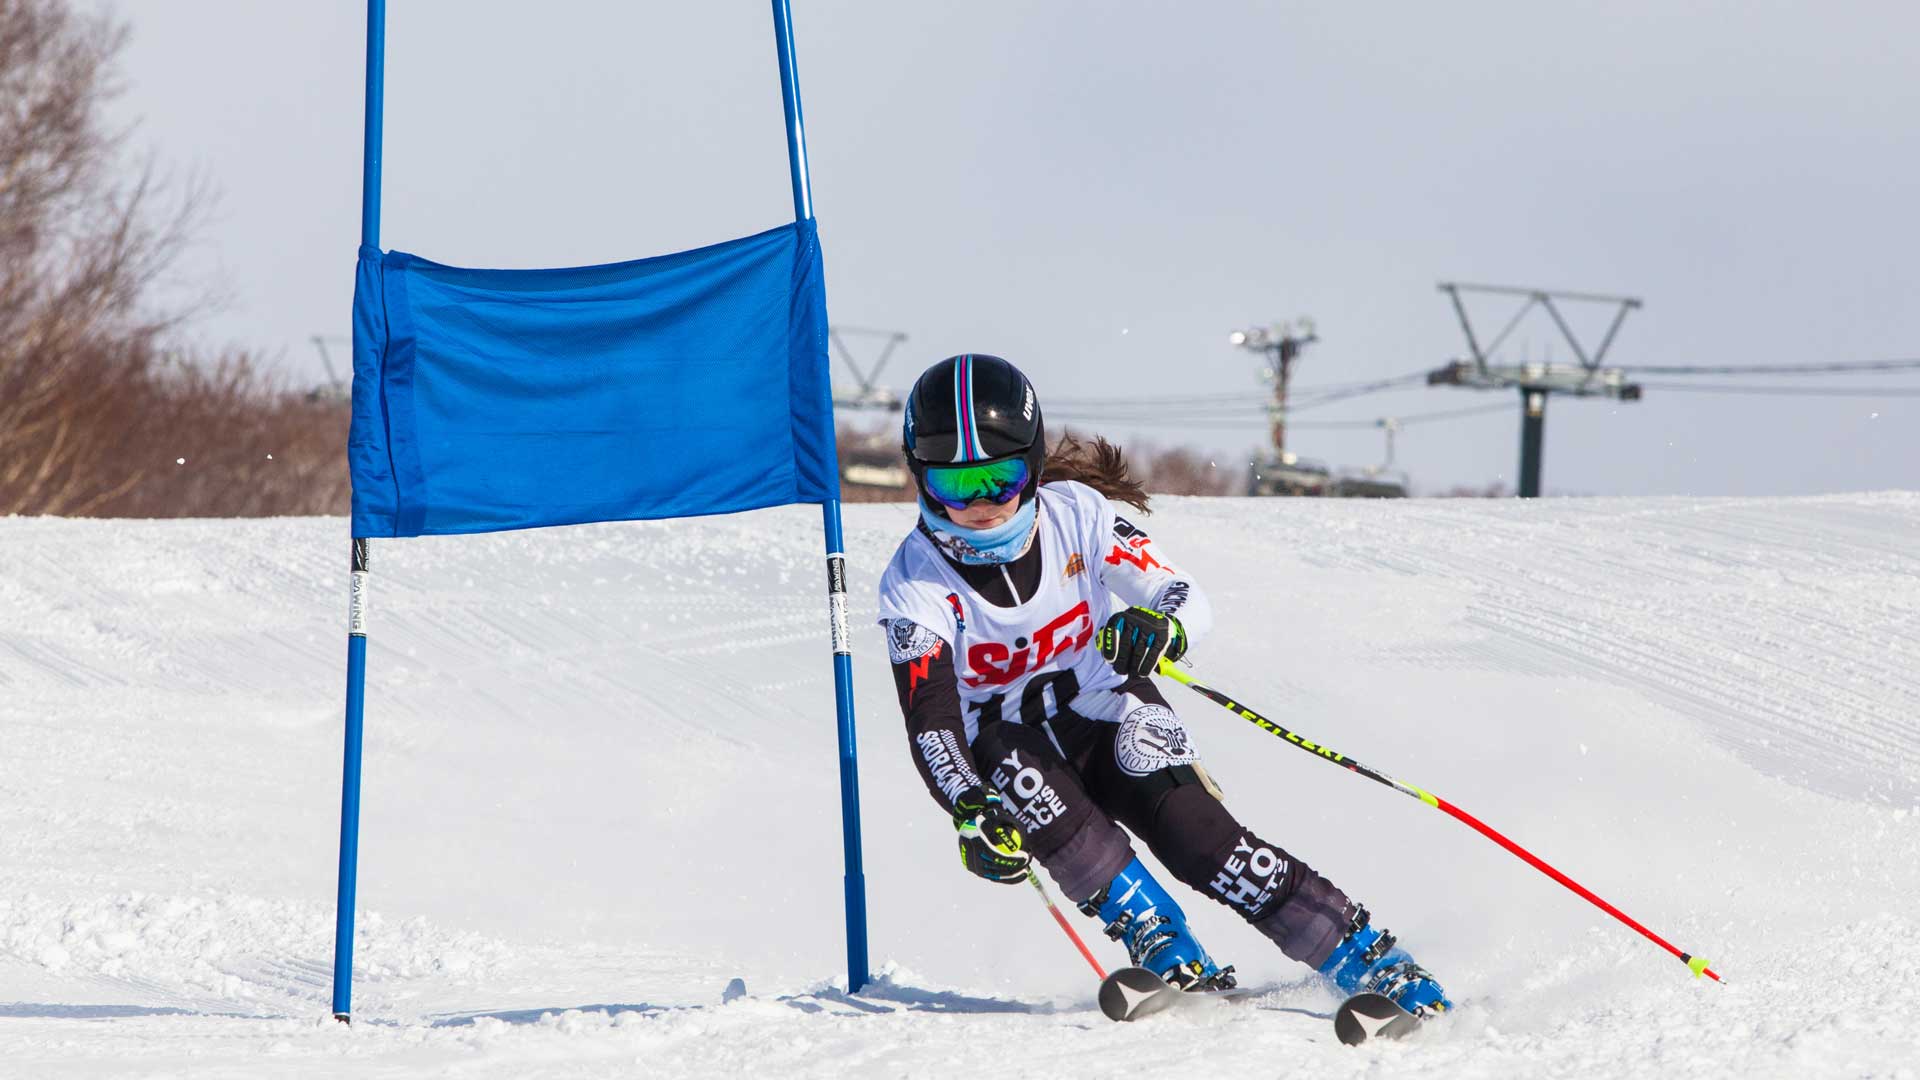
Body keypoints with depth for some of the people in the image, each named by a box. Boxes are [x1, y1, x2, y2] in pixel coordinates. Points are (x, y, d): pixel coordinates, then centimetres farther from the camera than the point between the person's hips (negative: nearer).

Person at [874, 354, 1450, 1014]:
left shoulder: (1074, 514, -13)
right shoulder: (914, 583, -16)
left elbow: (1190, 600, -13)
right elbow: (931, 723, -24)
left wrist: (1160, 626, -38)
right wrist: (972, 812, -43)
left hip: (1108, 714, 0)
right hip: (1007, 743, 0)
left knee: (1189, 827, -25)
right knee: (1010, 765, -34)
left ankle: (1365, 958, -24)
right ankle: (1163, 949, -32)